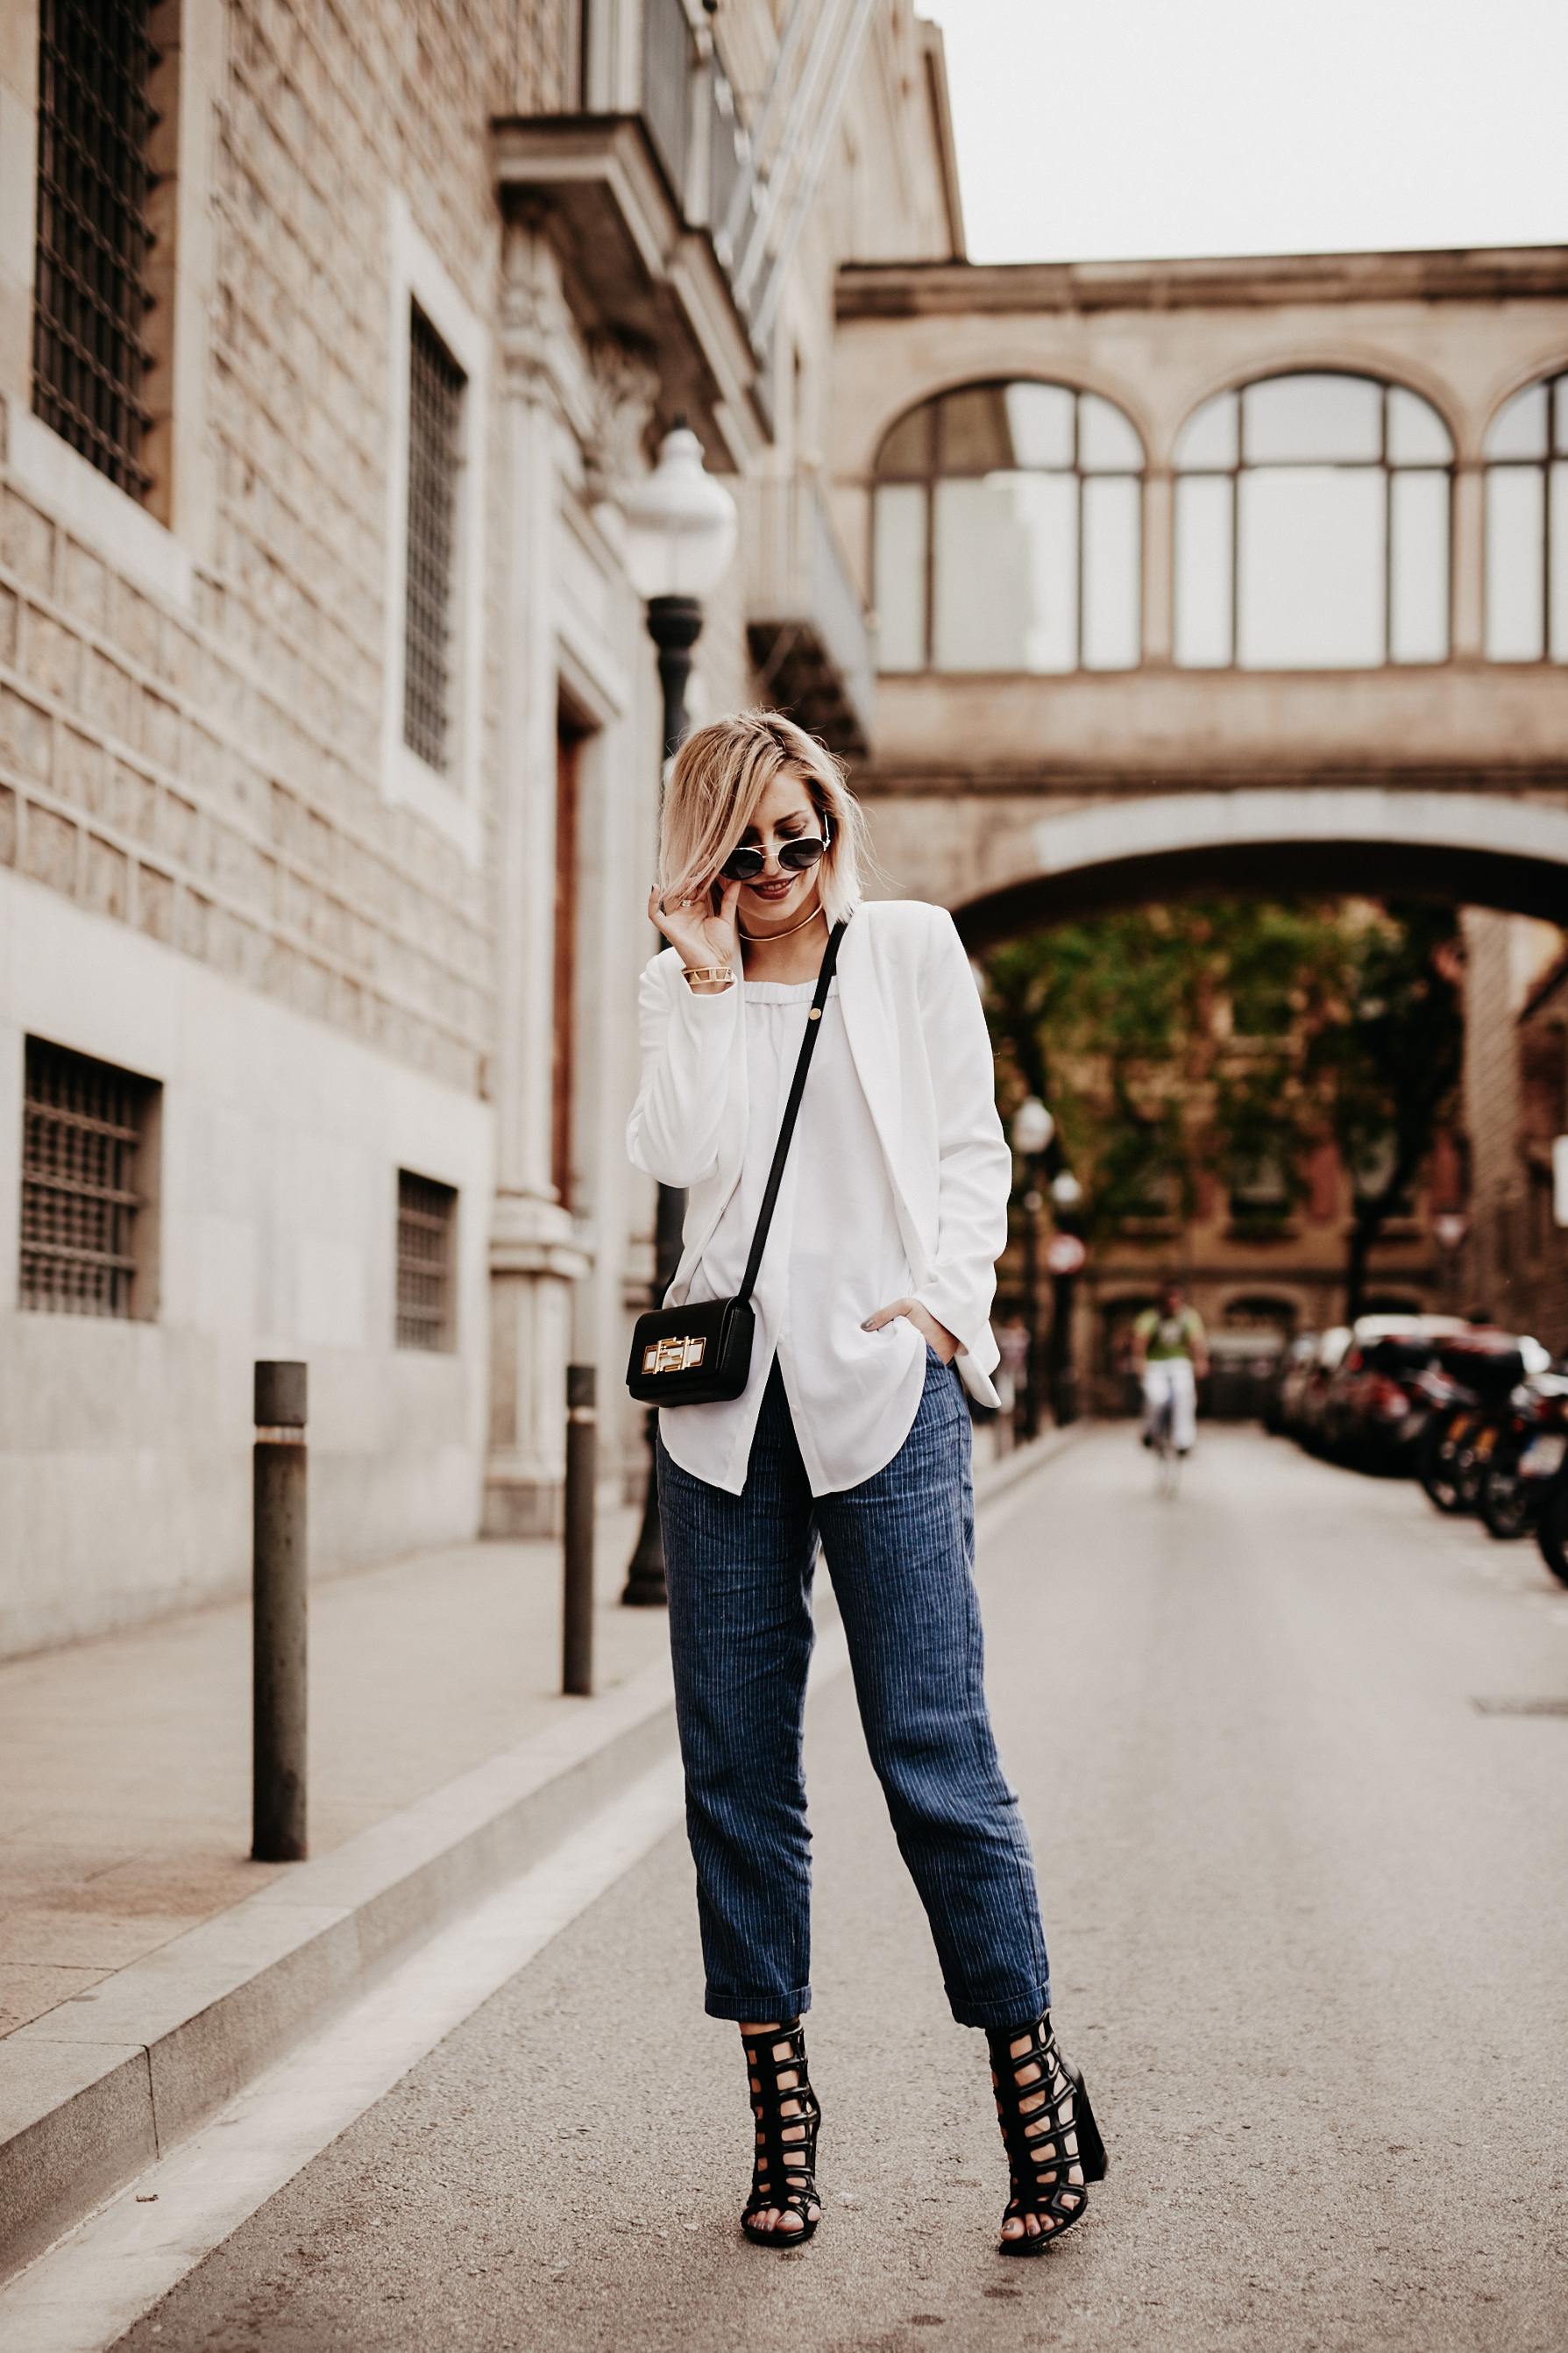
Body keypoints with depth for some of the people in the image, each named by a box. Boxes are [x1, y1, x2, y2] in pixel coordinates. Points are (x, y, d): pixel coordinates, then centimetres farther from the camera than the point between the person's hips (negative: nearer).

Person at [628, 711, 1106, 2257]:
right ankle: (779, 2101, 12)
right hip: (724, 1386, 3)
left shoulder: (911, 949, 10)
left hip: (882, 1377, -2)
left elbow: (971, 1147, 8)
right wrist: (706, 977, -3)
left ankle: (1034, 2074, 3)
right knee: (736, 1761, 3)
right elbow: (681, 1155, -3)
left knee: (932, 1748, -8)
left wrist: (945, 1296, -6)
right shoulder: (683, 990, 14)